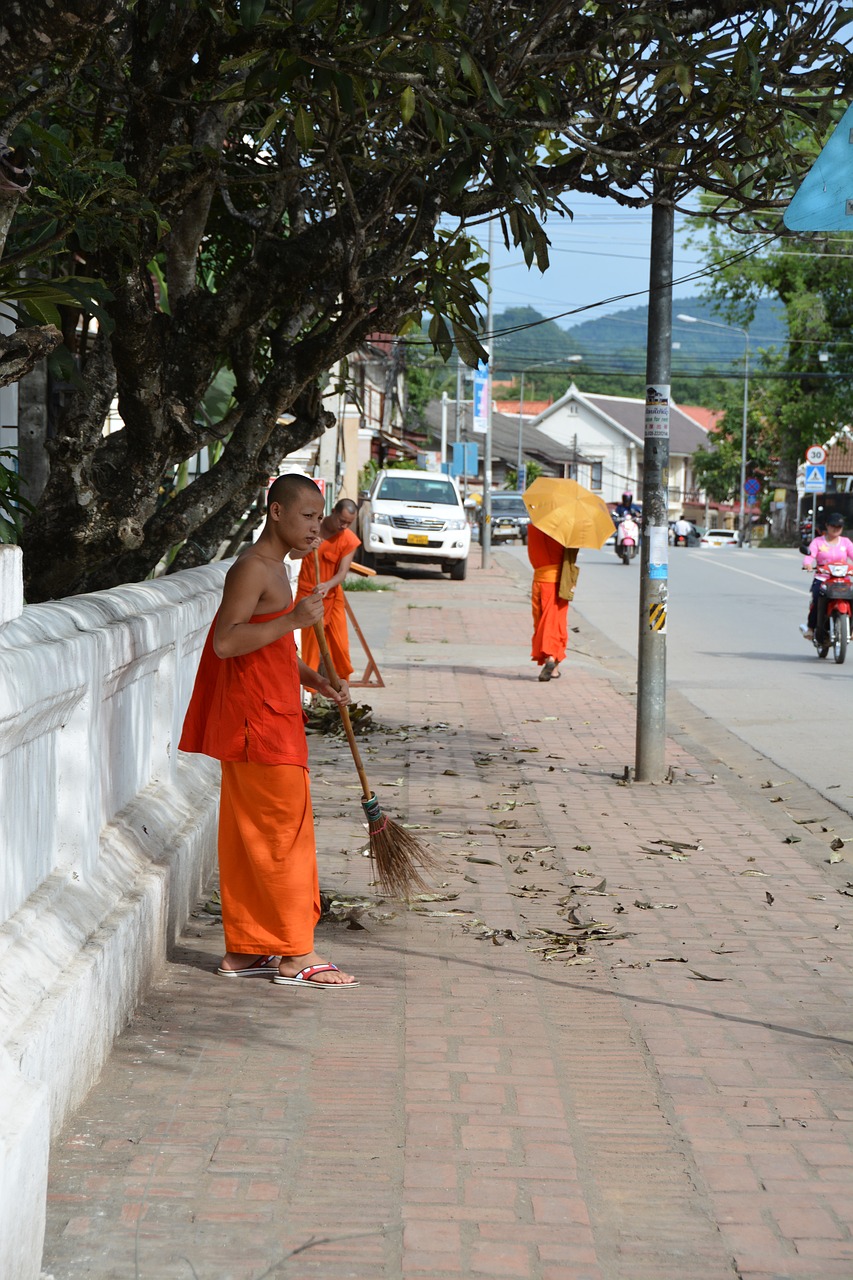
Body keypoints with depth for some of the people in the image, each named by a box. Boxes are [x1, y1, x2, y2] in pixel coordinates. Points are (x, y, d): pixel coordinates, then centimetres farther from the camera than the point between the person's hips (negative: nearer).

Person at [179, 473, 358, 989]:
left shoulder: (275, 568, 17)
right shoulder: (252, 568, -14)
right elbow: (226, 642, -25)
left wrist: (312, 679, 12)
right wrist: (294, 619, -27)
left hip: (273, 718, 10)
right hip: (257, 720, -10)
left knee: (250, 836, 12)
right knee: (286, 831, -6)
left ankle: (245, 950, 17)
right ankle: (297, 955, 0)